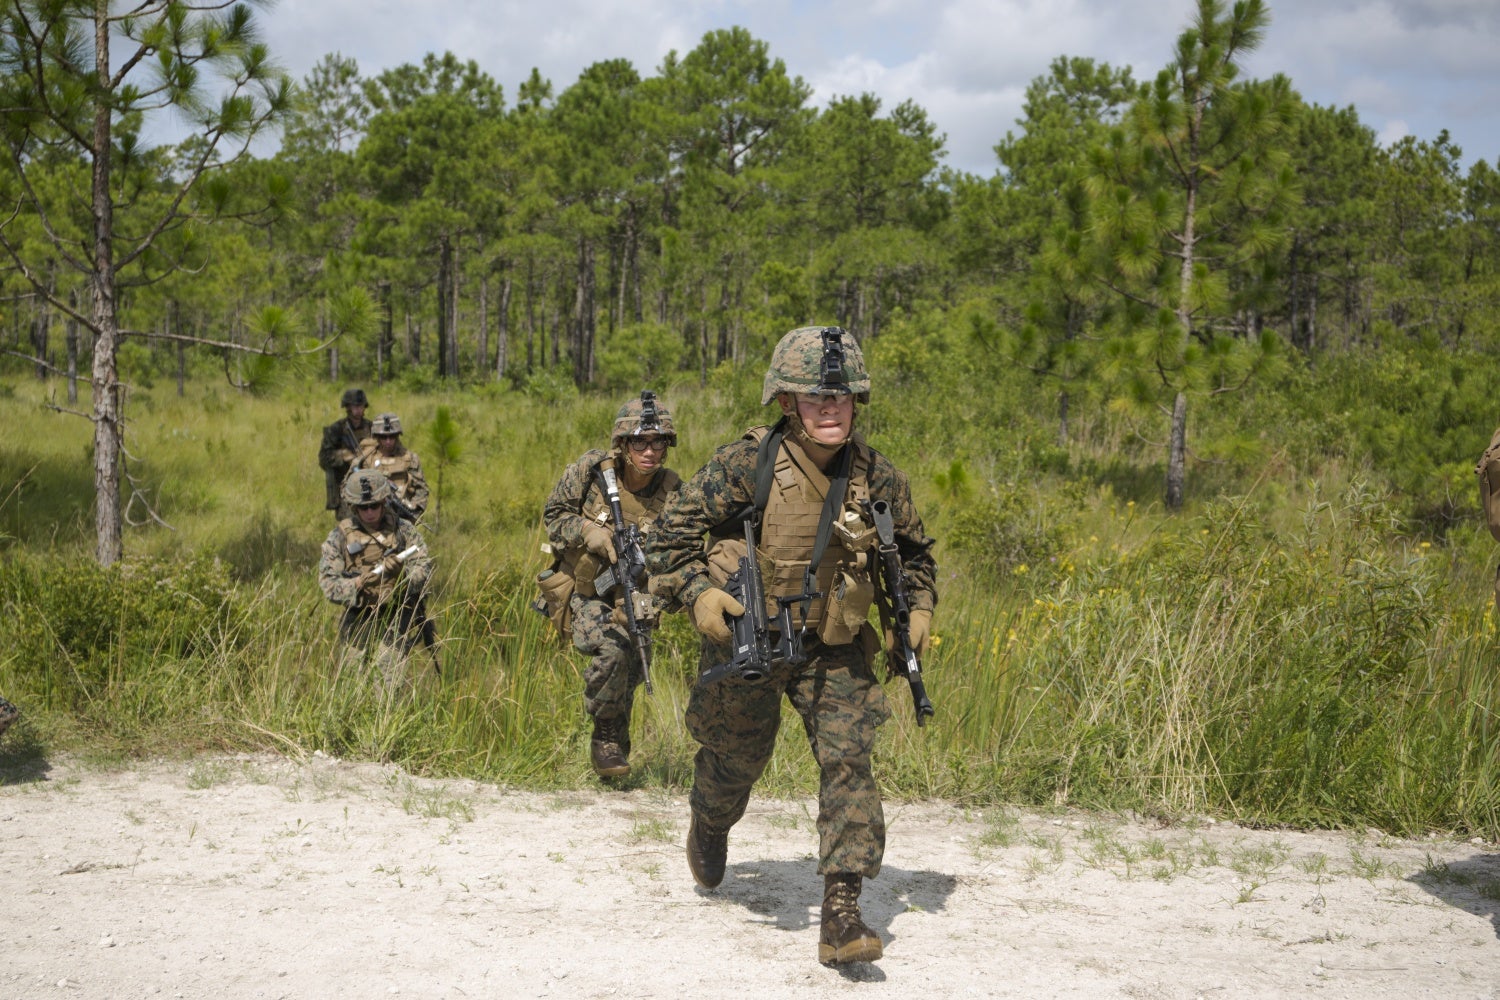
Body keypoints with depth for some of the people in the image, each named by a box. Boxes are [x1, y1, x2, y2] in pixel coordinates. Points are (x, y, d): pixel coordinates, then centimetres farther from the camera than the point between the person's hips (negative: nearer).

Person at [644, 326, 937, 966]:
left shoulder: (877, 479, -5)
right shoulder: (746, 465, -16)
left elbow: (914, 551, 14)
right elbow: (671, 534, -8)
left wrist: (919, 607, 1)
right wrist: (697, 593, -20)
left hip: (834, 651, 2)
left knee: (847, 761, -14)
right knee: (736, 760, 15)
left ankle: (842, 911, -13)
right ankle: (709, 825, 52)